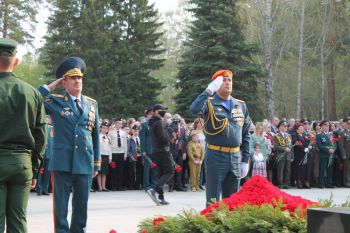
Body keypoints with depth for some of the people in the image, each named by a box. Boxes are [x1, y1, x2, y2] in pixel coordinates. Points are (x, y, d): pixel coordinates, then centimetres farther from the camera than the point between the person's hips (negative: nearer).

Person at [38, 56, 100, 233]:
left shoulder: (92, 104, 13)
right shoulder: (55, 102, 3)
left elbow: (96, 135, 15)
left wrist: (97, 164, 13)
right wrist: (50, 87, -4)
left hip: (85, 163, 3)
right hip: (62, 163, -3)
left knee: (81, 206, 9)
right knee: (61, 206, -1)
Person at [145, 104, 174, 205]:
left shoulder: (152, 123, 16)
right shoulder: (159, 123, -14)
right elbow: (163, 138, -21)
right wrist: (168, 139, -1)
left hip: (155, 151, 9)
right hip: (163, 150, -9)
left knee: (161, 173, 11)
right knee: (169, 172, -9)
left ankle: (161, 197, 8)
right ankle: (153, 189, -24)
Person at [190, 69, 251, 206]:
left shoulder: (241, 105, 12)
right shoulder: (209, 103, -4)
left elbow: (246, 134, 14)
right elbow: (194, 110, -28)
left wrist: (245, 161, 10)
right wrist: (209, 90, -25)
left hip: (235, 157, 5)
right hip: (215, 156, -5)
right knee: (213, 201, -1)